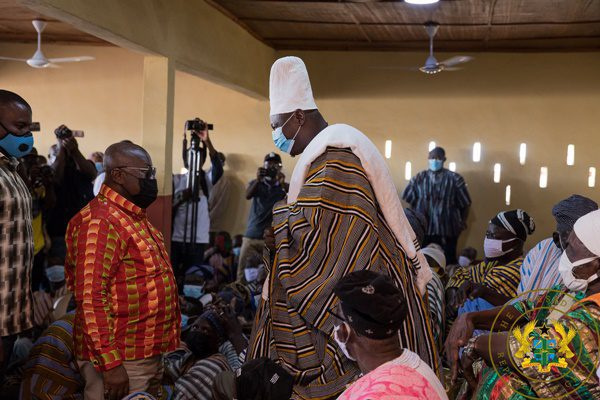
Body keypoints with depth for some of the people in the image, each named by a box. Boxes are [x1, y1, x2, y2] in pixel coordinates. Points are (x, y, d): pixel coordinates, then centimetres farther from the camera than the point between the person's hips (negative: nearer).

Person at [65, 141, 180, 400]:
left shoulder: (137, 218, 13)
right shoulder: (99, 222, -17)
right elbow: (90, 297, -23)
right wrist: (111, 364, -25)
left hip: (149, 357, 9)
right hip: (119, 362, -9)